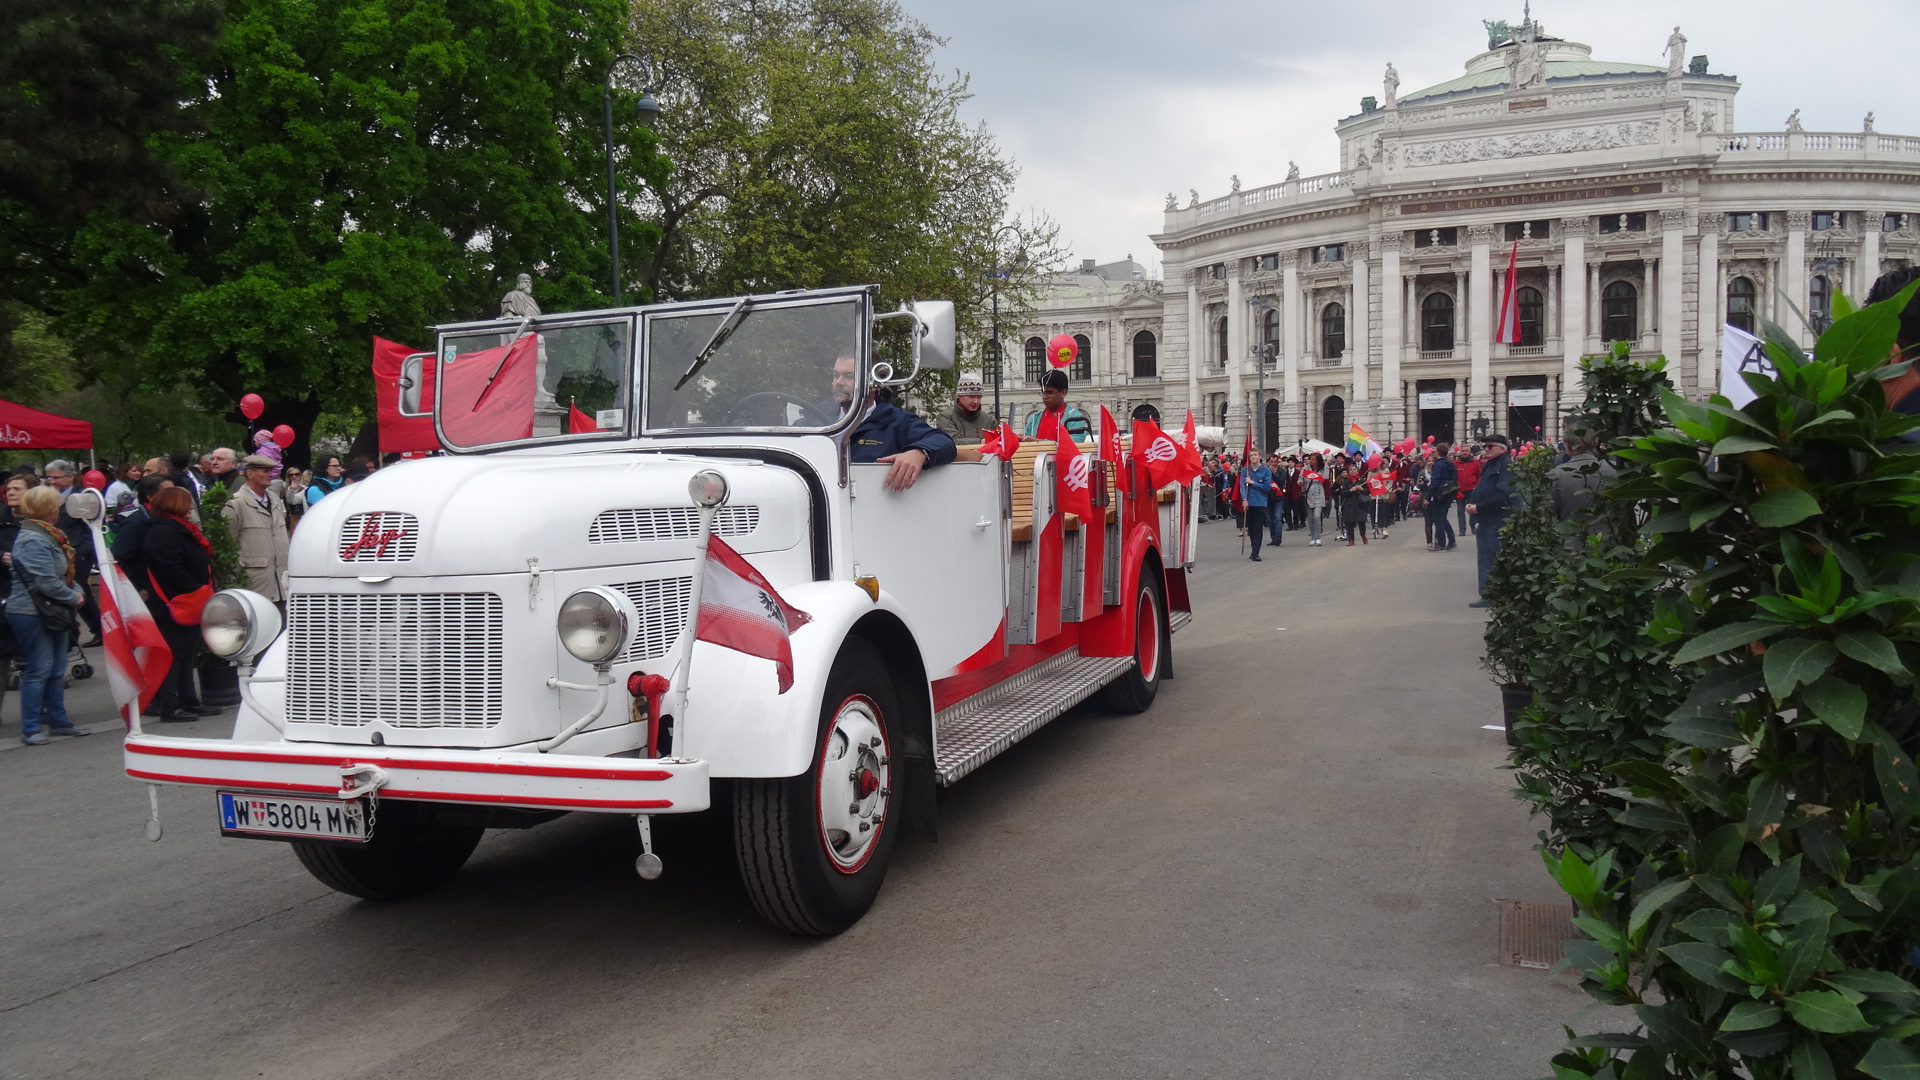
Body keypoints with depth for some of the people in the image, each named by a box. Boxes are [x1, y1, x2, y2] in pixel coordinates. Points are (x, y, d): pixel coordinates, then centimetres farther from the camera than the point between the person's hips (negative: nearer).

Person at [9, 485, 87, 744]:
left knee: (57, 669, 14)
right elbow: (46, 582, -24)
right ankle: (29, 729, 1)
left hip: (53, 612, 10)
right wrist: (73, 597, -12)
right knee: (39, 670, -6)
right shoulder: (32, 540, -18)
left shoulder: (49, 536, 14)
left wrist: (77, 591, 2)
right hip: (32, 613, -10)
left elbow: (64, 573, 19)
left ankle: (58, 721, 22)